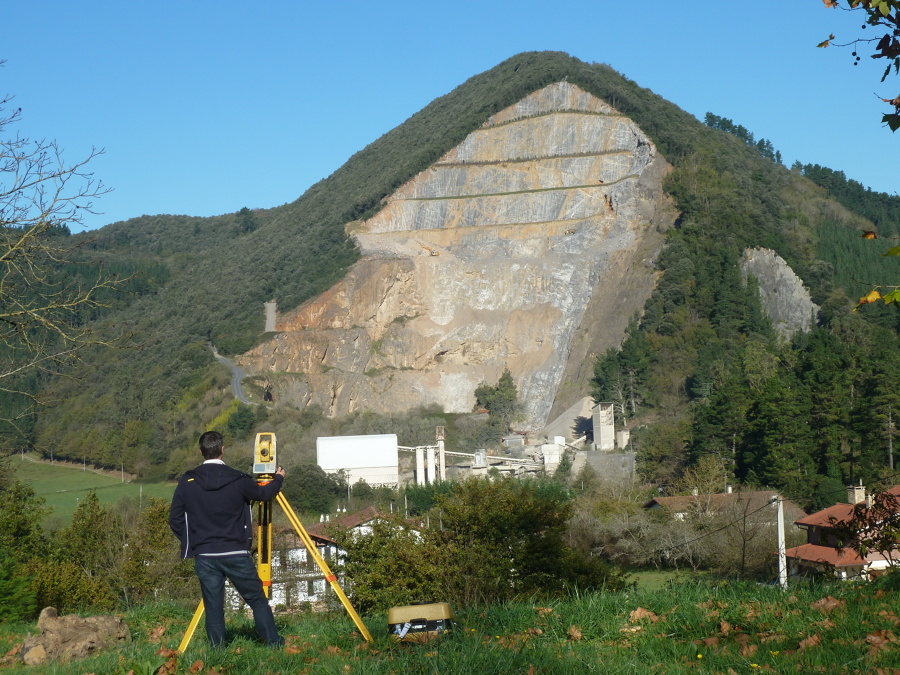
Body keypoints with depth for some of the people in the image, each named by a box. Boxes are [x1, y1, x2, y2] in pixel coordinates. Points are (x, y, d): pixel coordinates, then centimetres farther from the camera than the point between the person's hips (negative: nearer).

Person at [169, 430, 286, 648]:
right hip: (236, 554, -2)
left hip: (204, 556, 2)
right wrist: (279, 479, 33)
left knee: (213, 609, 7)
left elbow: (175, 520, 4)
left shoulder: (187, 482, -1)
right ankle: (275, 646, 7)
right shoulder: (238, 480, -6)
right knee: (258, 601, 8)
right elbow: (263, 493, 13)